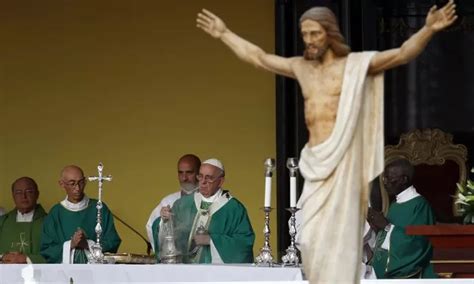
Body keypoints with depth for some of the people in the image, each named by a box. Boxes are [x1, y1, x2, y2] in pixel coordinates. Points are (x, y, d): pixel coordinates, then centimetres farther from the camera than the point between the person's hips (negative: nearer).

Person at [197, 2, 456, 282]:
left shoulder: (355, 63, -1)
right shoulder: (301, 67, 16)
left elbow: (403, 53, -11)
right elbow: (258, 57, 29)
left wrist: (429, 30, -27)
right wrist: (224, 34, 34)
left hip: (342, 163, -6)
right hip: (315, 166, 6)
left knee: (338, 238, -9)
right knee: (313, 239, 6)